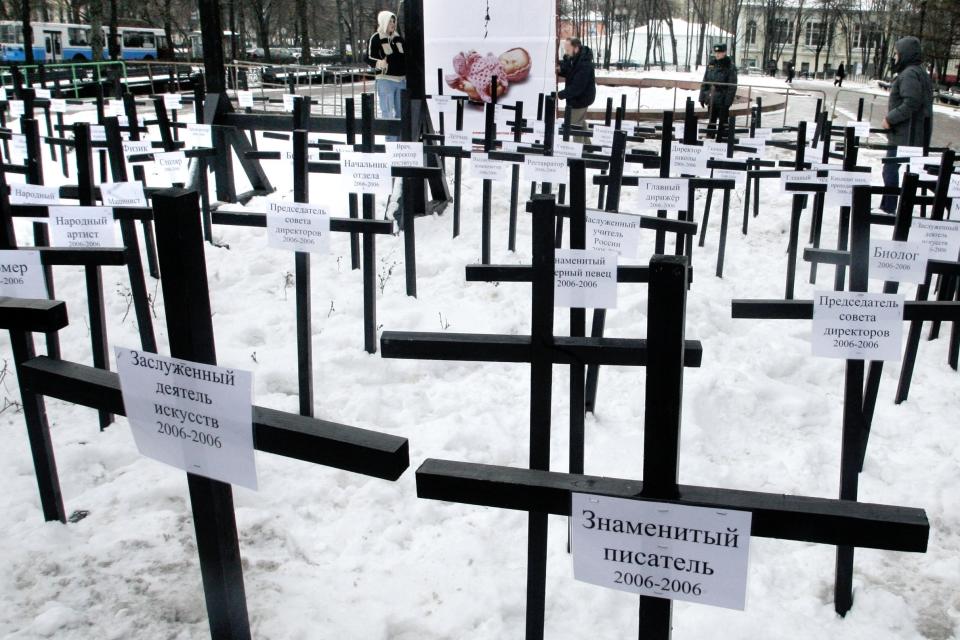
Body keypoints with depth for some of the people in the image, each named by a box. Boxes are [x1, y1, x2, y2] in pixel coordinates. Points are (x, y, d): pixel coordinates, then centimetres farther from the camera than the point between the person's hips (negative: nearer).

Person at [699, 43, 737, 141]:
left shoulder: (730, 66, -6)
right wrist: (702, 97, 8)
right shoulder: (711, 65, 8)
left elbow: (732, 86, -10)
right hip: (711, 99, 5)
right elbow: (704, 82, 12)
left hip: (722, 101, -5)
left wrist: (728, 101, -16)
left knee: (722, 123, 2)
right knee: (711, 122, 14)